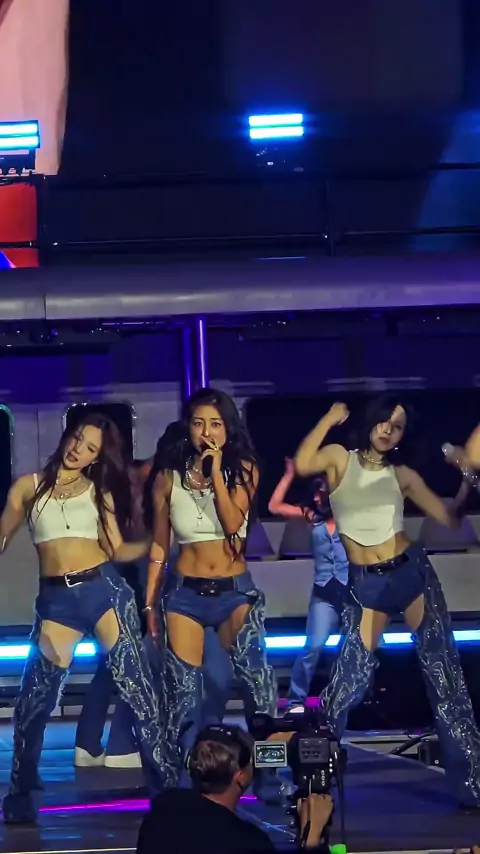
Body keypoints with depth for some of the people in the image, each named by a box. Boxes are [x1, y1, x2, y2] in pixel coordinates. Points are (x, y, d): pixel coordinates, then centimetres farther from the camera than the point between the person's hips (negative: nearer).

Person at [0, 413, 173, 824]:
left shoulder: (99, 491, 11)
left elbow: (116, 550, 8)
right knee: (34, 700, -1)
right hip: (56, 599, 0)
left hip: (103, 588, 0)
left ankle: (165, 784, 5)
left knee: (136, 687, -2)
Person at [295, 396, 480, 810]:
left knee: (444, 673, 1)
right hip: (367, 584, -2)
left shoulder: (403, 475, 6)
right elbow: (302, 465, -20)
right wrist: (329, 420, -13)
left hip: (412, 572, 2)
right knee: (349, 680, -7)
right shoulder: (340, 458, 1)